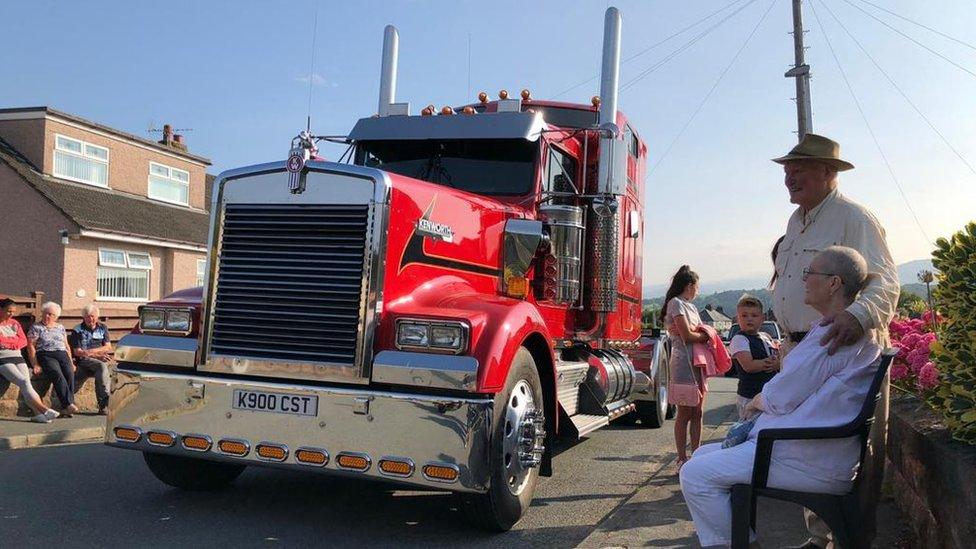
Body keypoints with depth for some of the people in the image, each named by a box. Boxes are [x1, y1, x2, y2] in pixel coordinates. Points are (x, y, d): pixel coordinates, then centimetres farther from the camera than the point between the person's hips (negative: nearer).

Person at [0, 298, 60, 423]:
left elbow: (24, 342, 11)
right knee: (23, 382, -24)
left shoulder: (14, 323, 19)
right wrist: (14, 340, 1)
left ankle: (37, 413, -33)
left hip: (18, 358, 4)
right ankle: (44, 410, -28)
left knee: (26, 383, -19)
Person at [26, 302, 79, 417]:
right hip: (45, 355, -3)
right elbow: (31, 346, 2)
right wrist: (35, 364, -9)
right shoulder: (36, 328, 10)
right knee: (58, 375, -32)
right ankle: (68, 404, -40)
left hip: (62, 355, 3)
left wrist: (71, 362, 14)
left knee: (70, 373, -28)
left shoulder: (60, 327, 23)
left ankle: (66, 408, -32)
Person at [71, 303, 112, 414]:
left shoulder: (103, 328, 18)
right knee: (102, 366, -35)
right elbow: (77, 352, -1)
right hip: (84, 360, -3)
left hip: (102, 358, 3)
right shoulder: (78, 330, 8)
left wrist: (91, 351, -5)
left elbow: (108, 348, 10)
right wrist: (97, 355, -10)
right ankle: (105, 399, -36)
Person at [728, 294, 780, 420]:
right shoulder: (739, 339, -9)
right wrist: (768, 362, -10)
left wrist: (776, 363, -10)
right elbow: (748, 366, -21)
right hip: (749, 397, -7)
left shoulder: (766, 337, 14)